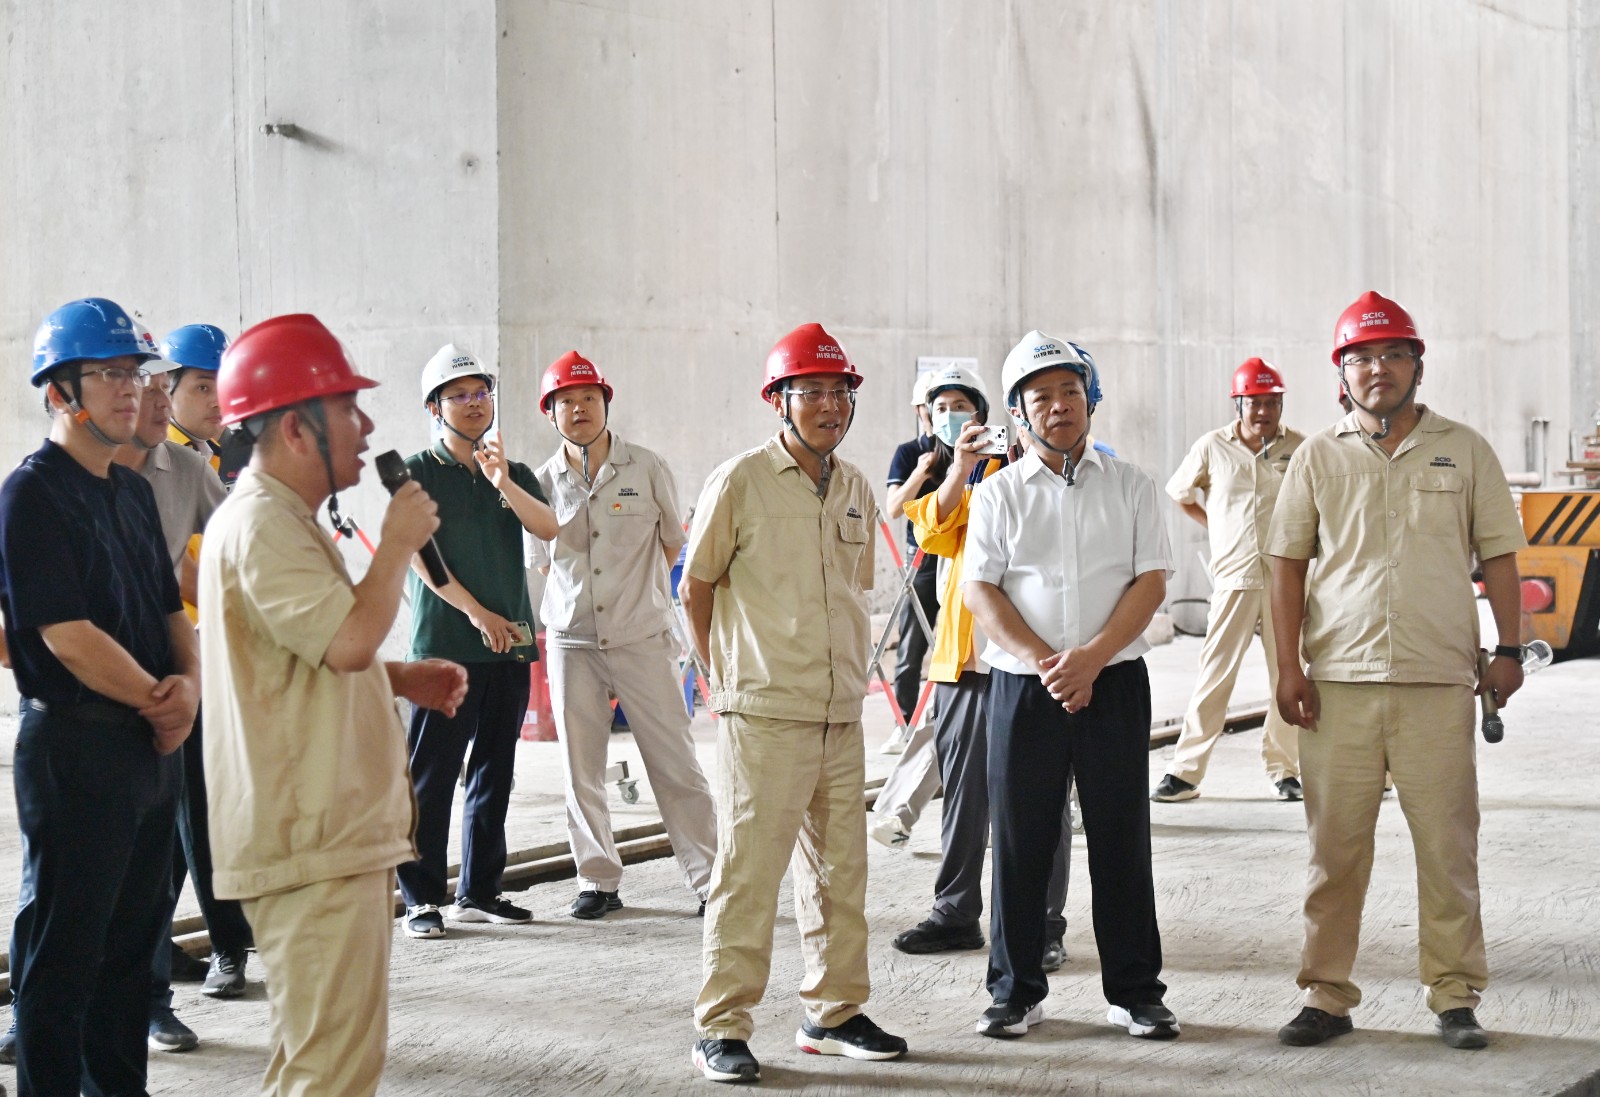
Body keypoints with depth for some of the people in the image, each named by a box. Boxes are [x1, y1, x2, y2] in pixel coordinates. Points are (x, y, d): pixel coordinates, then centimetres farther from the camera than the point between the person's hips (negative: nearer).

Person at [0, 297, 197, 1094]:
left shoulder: (132, 491, 14)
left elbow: (170, 607, 16)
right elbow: (66, 634, -18)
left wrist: (189, 683, -4)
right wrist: (159, 700, -11)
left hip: (154, 742, 8)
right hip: (74, 747, -8)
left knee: (135, 933, 15)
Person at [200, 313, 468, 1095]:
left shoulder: (284, 520, 18)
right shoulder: (260, 528, -17)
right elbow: (351, 639, -27)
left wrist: (403, 678, 12)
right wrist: (399, 542, -13)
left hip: (337, 834, 11)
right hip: (313, 847, -11)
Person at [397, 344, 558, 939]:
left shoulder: (516, 474, 16)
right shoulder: (418, 472, 2)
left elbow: (548, 528, -1)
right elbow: (420, 555, -7)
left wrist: (503, 483, -16)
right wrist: (477, 612, -13)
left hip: (511, 644, 5)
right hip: (444, 644, -5)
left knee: (494, 773, 9)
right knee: (433, 776, -5)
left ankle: (479, 891, 17)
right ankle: (423, 898, 0)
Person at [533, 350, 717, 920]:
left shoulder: (646, 468, 0)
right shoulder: (545, 480, 5)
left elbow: (674, 541, 13)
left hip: (642, 638, -2)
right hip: (572, 640, 2)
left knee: (675, 762, -3)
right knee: (581, 769, 4)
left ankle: (708, 878, 3)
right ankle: (598, 881, 14)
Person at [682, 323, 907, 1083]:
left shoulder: (855, 489, 11)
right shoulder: (740, 481, -7)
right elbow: (695, 586, 0)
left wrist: (848, 673, 13)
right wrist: (727, 675, 4)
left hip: (841, 714, 6)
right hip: (763, 715, -6)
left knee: (840, 868, 12)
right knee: (747, 870, -5)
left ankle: (833, 1012, 24)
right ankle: (722, 1029, 3)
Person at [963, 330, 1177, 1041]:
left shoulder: (1128, 485, 6)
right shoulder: (998, 493, 6)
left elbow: (1151, 581, 0)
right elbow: (980, 590, 0)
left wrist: (1092, 656, -13)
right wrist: (1044, 661, -12)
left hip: (1114, 682, 0)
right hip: (1023, 686, 0)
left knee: (1121, 839, 3)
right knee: (1020, 841, 3)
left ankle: (1135, 991, 12)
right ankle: (1015, 991, 14)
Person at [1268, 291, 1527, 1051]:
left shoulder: (1464, 450, 7)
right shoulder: (1319, 456, 7)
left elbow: (1497, 554, 9)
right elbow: (1289, 562, 7)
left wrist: (1509, 650, 2)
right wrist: (1288, 665, 0)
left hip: (1438, 680, 0)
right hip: (1338, 679, 1)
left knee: (1447, 845, 1)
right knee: (1334, 846, 3)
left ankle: (1455, 996, 10)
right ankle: (1326, 996, 10)